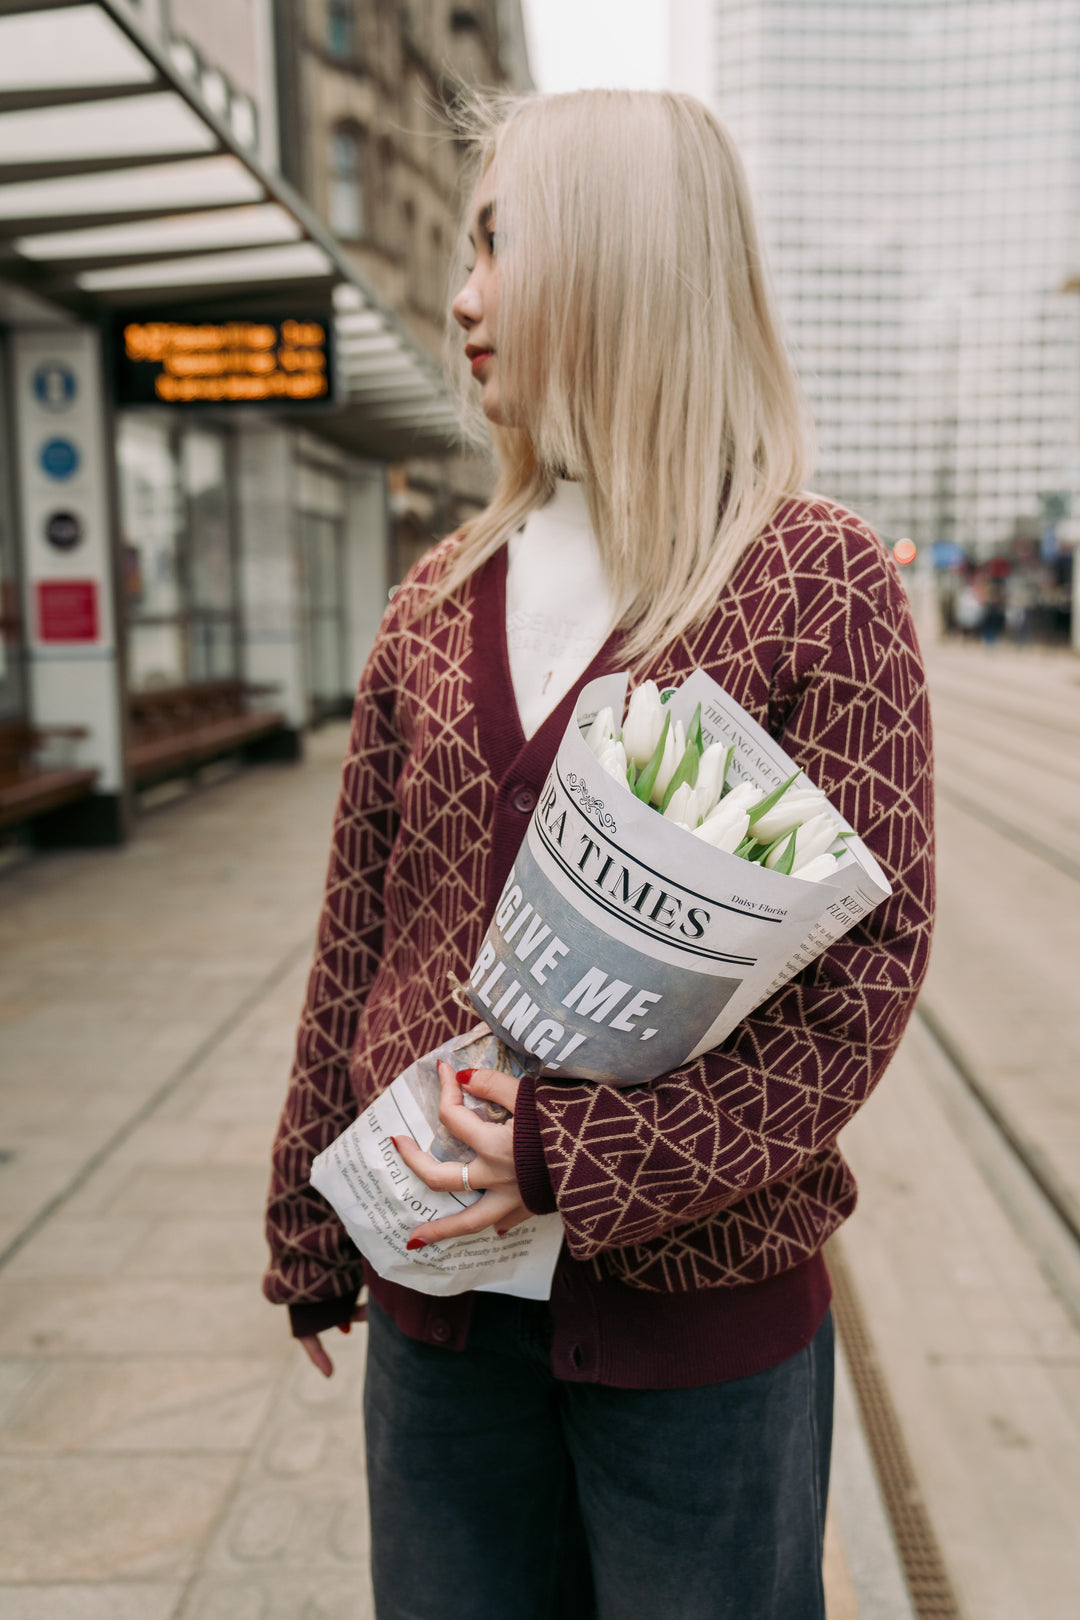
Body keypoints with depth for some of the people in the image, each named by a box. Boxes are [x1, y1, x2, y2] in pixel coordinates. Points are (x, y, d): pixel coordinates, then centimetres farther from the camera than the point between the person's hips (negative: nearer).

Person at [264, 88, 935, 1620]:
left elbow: (871, 957, -13)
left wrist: (585, 1164, -20)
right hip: (438, 1285, 4)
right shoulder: (439, 596, 5)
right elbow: (361, 935, 7)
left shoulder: (820, 582, -9)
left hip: (704, 1311, -4)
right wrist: (313, 1224, 9)